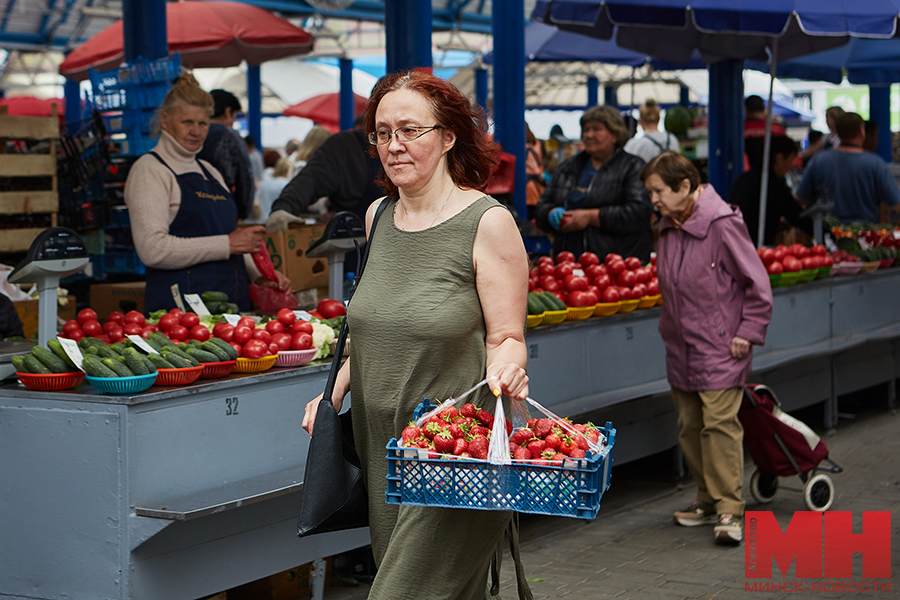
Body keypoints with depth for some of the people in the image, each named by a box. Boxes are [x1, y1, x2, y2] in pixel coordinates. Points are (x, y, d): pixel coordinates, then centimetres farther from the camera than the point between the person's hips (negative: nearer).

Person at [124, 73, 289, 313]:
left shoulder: (210, 172, 22)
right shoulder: (149, 171, -3)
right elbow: (152, 249, -17)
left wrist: (259, 275, 11)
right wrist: (227, 244, -15)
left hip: (233, 302, 7)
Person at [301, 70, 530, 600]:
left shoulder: (488, 223, -10)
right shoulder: (379, 217, 9)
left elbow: (506, 338, -8)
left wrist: (506, 369, -30)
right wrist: (336, 390, 12)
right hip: (383, 444, 7)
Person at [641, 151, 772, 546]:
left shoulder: (721, 223, -14)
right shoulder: (669, 228, 9)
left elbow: (757, 284, -10)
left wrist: (747, 333, -10)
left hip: (720, 349, -7)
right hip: (681, 349, 8)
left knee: (719, 424, -12)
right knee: (689, 427, 9)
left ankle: (729, 509, -9)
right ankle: (708, 499, 22)